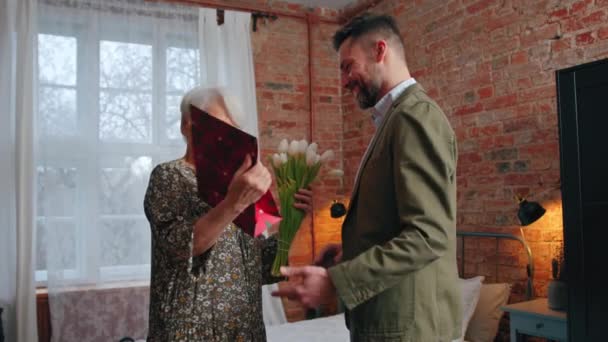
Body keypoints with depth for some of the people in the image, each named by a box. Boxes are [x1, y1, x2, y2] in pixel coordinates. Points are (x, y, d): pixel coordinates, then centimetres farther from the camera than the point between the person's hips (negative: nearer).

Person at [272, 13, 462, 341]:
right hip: (391, 314, 9)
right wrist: (353, 252, 7)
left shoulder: (416, 115, -17)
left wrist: (336, 281, -26)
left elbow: (428, 235, -25)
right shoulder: (397, 117, 14)